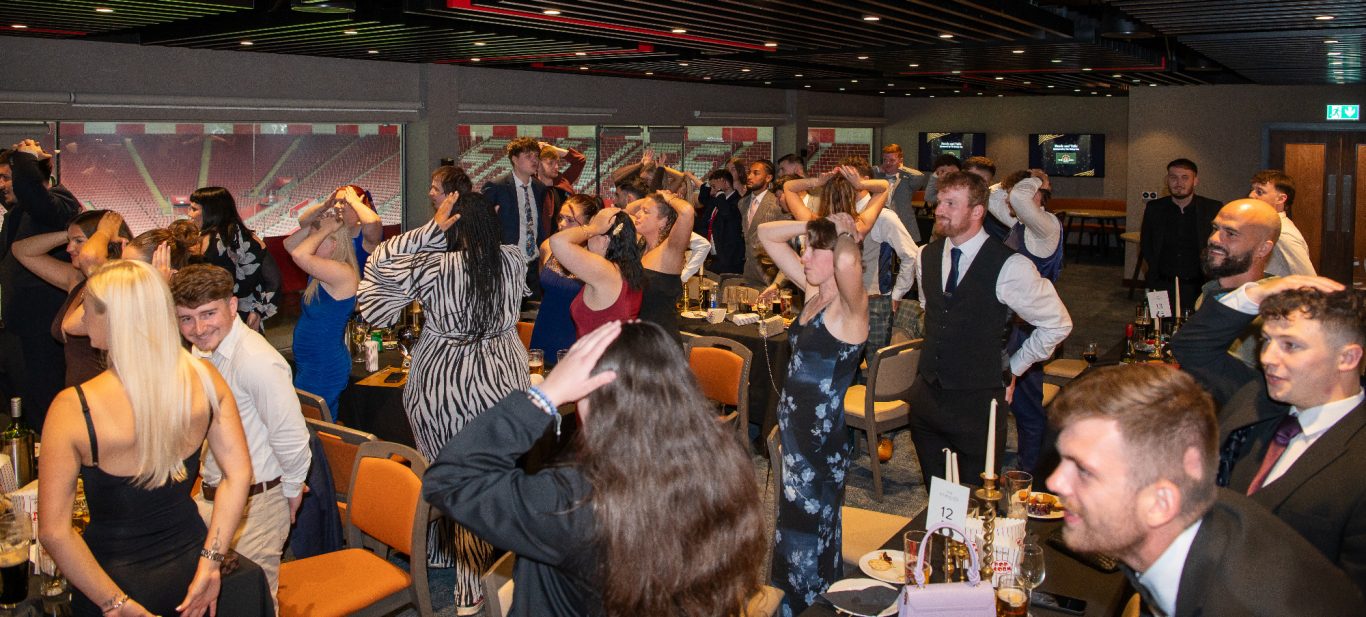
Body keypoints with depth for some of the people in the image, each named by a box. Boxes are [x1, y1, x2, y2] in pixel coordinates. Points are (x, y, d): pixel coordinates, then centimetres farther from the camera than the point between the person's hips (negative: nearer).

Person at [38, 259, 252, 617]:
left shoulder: (73, 408, -21)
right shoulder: (204, 379, -11)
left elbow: (53, 530, -20)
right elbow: (239, 473, -9)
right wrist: (211, 562, -5)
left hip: (119, 572, -3)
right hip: (188, 558, 3)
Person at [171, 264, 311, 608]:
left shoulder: (258, 361, -26)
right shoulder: (203, 350, 3)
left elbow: (291, 439, -21)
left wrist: (291, 492, -7)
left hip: (255, 506, -8)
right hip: (210, 499, 8)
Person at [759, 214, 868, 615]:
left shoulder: (851, 306, -19)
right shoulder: (813, 291, 3)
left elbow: (848, 261, -43)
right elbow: (766, 234, 9)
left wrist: (844, 233, -22)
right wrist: (814, 226, -3)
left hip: (822, 442, -8)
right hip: (794, 432, 8)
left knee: (808, 541, 7)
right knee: (793, 533, 23)